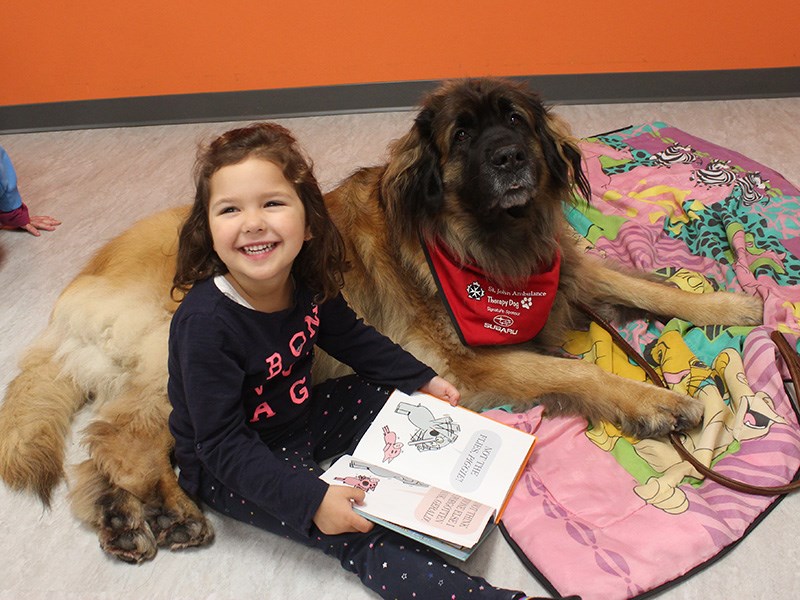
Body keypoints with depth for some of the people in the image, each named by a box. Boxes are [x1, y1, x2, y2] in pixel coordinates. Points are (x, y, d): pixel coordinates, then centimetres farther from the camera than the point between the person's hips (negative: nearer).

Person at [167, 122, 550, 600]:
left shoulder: (306, 279, -12)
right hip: (228, 470, -7)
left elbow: (350, 337, 8)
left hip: (302, 415, 8)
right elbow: (222, 443, -29)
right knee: (357, 536, -21)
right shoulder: (205, 323, -33)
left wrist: (423, 380, 5)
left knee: (405, 404, 4)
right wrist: (310, 498, -34)